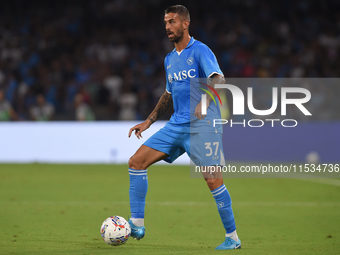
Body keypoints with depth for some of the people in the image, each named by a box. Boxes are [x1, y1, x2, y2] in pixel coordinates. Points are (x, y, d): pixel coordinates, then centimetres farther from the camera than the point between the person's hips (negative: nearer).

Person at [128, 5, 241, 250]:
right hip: (176, 125, 8)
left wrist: (204, 102, -38)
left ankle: (232, 237, 1)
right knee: (136, 162, -2)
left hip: (202, 125, -8)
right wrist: (149, 121, 24)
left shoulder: (200, 51, -7)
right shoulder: (169, 59, 17)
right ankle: (137, 225, 0)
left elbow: (218, 80, -21)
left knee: (213, 180, -12)